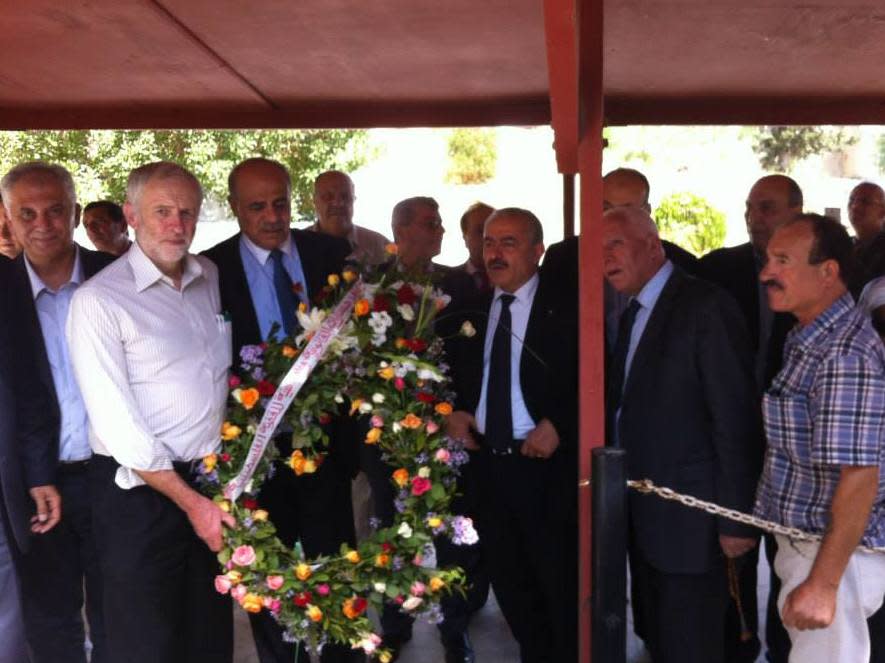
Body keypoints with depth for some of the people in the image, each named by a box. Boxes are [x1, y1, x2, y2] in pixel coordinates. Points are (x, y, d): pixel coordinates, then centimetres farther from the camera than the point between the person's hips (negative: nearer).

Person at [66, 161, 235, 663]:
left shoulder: (210, 277, 6)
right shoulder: (98, 299, -13)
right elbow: (116, 423, -16)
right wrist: (189, 502, -15)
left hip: (212, 479, 5)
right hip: (142, 490, -5)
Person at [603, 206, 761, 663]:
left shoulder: (706, 307, -16)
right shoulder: (633, 314, 11)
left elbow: (735, 417, -19)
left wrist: (736, 518, -18)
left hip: (688, 519, -8)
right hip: (642, 517, 8)